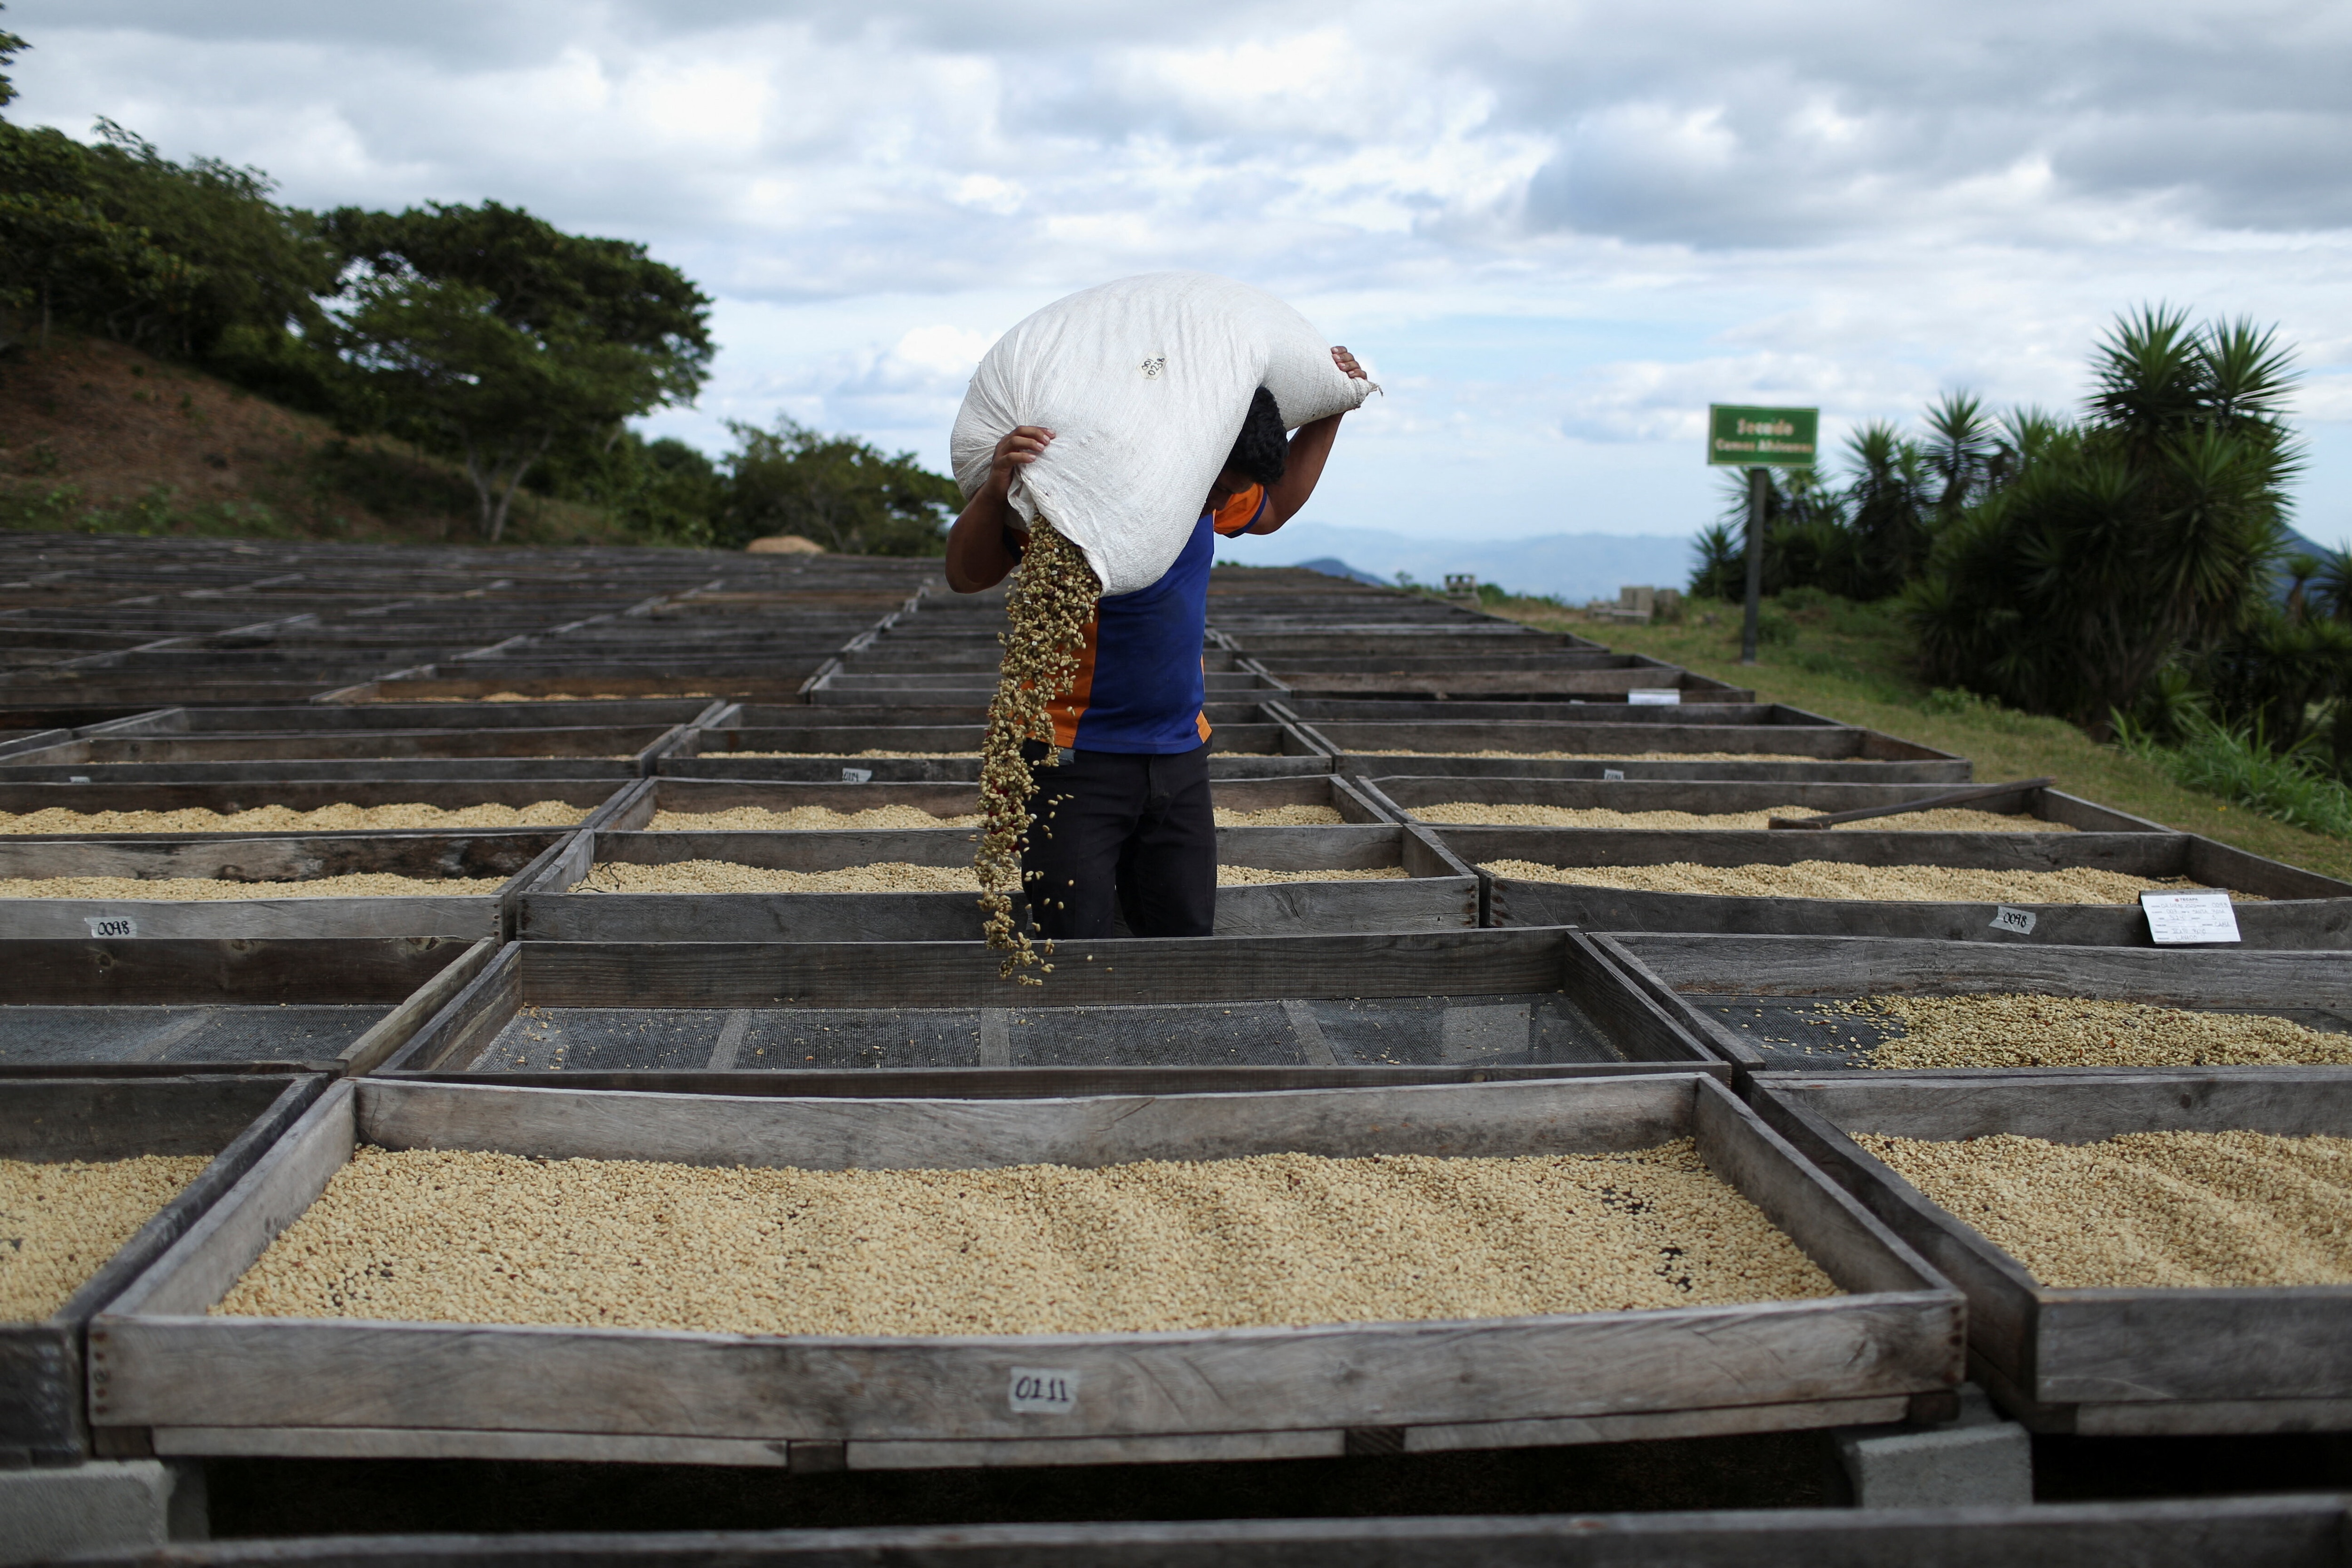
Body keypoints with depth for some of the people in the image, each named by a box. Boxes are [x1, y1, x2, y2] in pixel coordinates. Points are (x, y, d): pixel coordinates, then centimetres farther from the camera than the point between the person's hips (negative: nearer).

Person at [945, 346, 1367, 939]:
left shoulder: (1209, 495, 6)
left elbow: (1273, 507, 29)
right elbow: (965, 576, -18)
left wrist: (1332, 410, 21)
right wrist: (995, 493, -37)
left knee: (1186, 943, 7)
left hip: (1180, 756, 7)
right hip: (1076, 758, -7)